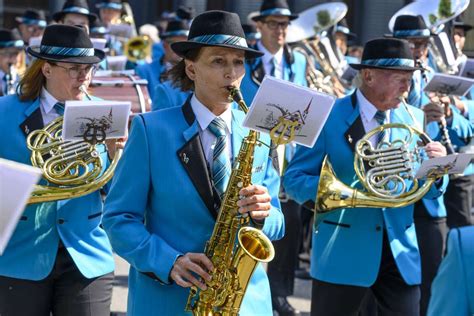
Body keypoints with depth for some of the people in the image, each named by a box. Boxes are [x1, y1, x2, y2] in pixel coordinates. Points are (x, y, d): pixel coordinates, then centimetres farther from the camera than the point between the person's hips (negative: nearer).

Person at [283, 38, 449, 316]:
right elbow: (294, 178, -7)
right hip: (342, 251, -3)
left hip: (401, 251, 4)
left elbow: (429, 190, 9)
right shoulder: (328, 116, -6)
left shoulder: (414, 119, 6)